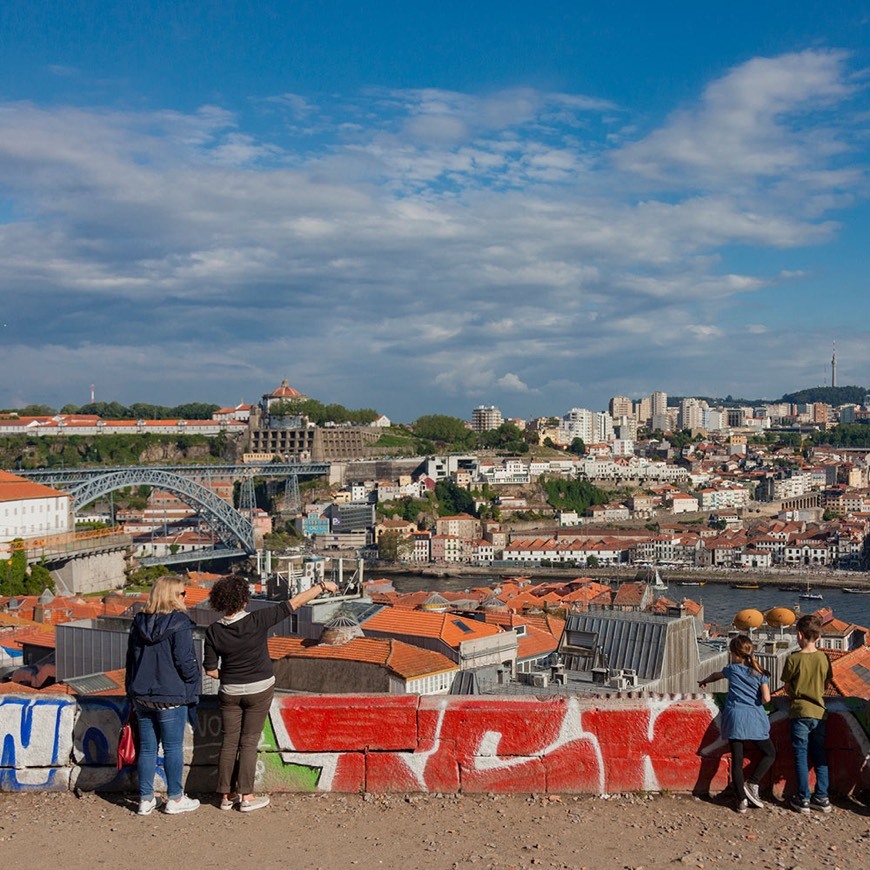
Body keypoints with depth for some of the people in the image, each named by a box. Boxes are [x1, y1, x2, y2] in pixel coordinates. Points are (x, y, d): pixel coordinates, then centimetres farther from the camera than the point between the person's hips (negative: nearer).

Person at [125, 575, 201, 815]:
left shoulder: (139, 622, 7)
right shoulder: (180, 624, -13)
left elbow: (131, 659, 13)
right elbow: (185, 661, -17)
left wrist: (133, 691, 21)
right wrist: (195, 680, 2)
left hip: (142, 695, 6)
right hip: (171, 696, -6)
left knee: (147, 748, 12)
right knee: (173, 747, 4)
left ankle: (146, 799, 17)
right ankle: (175, 799, 12)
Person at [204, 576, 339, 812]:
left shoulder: (214, 632, -11)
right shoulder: (257, 620, -20)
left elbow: (211, 670, -5)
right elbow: (294, 603, -15)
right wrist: (322, 587, -7)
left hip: (230, 693, 2)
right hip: (259, 690, -2)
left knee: (229, 742, 11)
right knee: (249, 741, 6)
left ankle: (226, 796, 17)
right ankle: (246, 796, 9)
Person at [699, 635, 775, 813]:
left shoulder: (732, 670, 8)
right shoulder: (761, 674, 2)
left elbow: (715, 675, 29)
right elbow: (766, 698, -8)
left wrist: (704, 681, 50)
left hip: (734, 717, 1)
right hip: (754, 719, -1)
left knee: (736, 760, 3)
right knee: (770, 754, 16)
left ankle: (741, 799, 1)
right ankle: (752, 784, 0)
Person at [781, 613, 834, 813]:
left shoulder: (793, 659, -12)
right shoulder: (824, 658, -2)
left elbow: (787, 687, -2)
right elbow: (827, 684, 9)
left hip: (800, 712, -3)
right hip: (819, 712, 4)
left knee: (801, 756, 4)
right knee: (819, 756, 12)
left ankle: (803, 799, 6)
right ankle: (821, 798, 14)